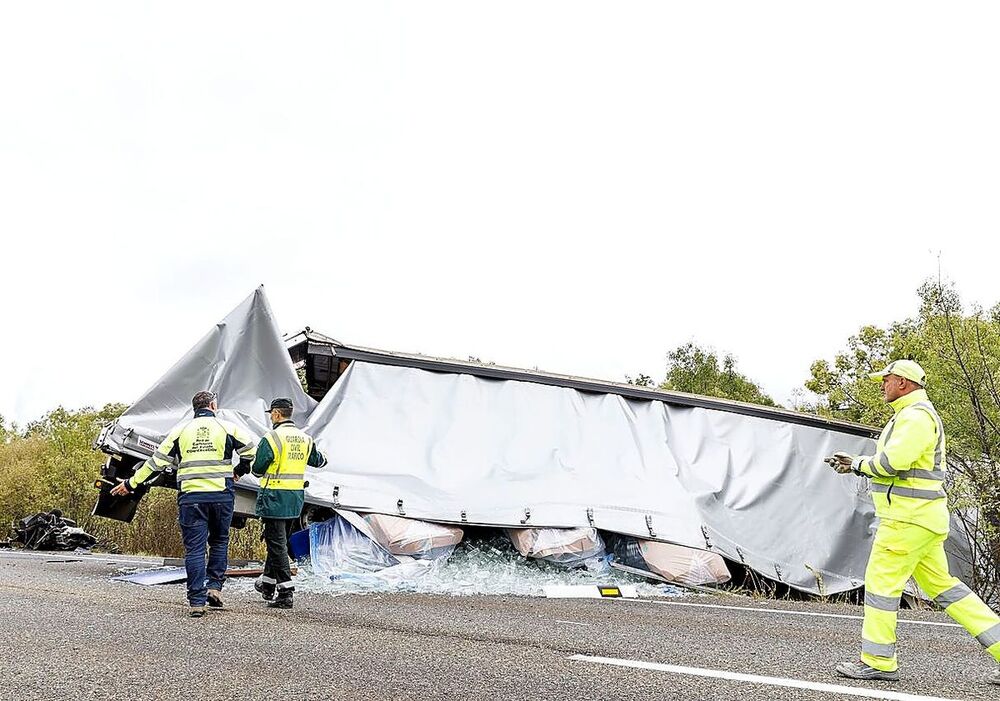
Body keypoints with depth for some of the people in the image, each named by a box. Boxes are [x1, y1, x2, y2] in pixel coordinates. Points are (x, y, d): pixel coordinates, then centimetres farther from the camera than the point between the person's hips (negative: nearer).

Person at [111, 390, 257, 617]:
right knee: (219, 541, 19)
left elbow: (157, 461, 8)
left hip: (190, 497, 1)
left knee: (194, 548, 3)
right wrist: (239, 470, 23)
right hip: (221, 495, 0)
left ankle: (196, 601, 1)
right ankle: (214, 586, 9)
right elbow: (251, 451, 4)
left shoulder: (181, 430, 8)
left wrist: (131, 483, 17)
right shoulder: (227, 428, 4)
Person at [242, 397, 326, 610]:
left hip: (275, 498, -7)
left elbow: (257, 470, -10)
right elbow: (318, 461, 22)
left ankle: (286, 592, -6)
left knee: (277, 544, -3)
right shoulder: (305, 439, 7)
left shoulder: (271, 438, -14)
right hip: (295, 500, 7)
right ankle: (267, 584, 32)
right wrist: (323, 458, 45)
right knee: (278, 541, 19)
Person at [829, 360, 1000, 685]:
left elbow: (893, 461, -25)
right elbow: (899, 464, 23)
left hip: (910, 518, -10)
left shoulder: (916, 415, -14)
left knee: (881, 581, -4)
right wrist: (856, 463, 11)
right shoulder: (911, 416, 20)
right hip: (918, 517, 10)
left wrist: (859, 464, -8)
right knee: (941, 586, 12)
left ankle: (878, 661, 4)